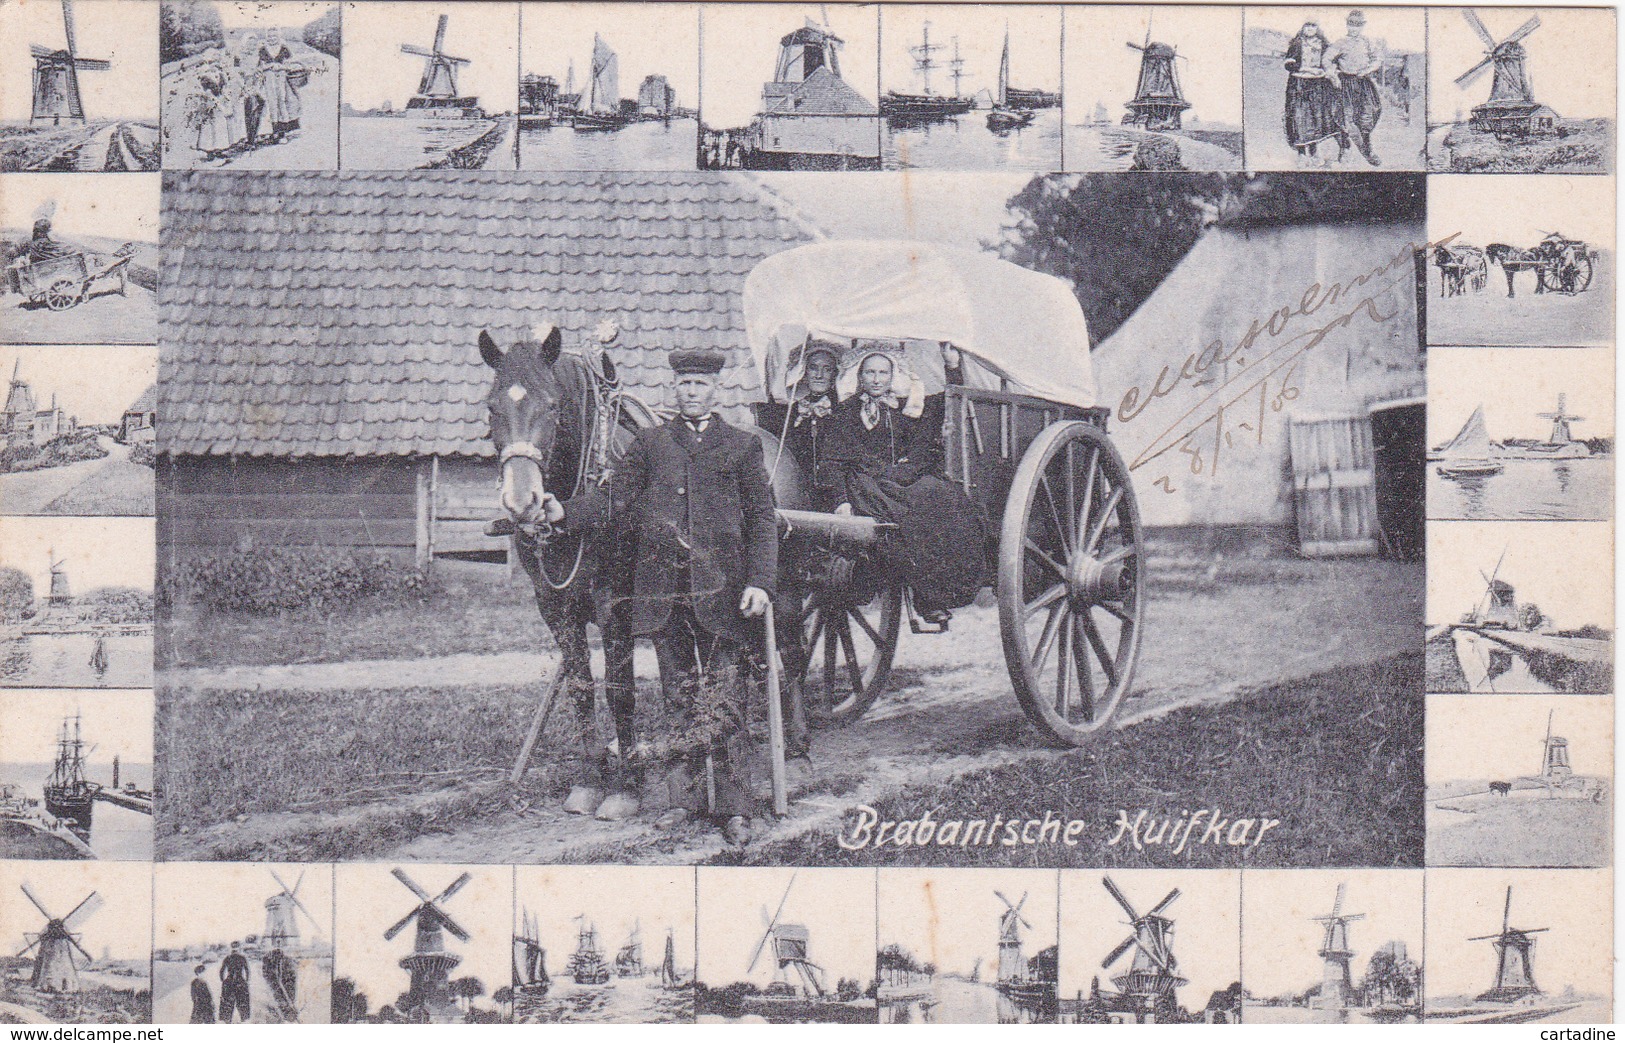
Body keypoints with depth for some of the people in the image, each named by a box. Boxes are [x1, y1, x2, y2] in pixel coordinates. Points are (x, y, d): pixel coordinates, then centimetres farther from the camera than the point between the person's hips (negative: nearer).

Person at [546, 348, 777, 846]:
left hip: (720, 588, -2)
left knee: (725, 699, -4)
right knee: (680, 690, 9)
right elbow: (617, 500, 7)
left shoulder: (743, 446, 8)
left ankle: (733, 807, -2)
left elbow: (762, 520, 5)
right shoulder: (650, 443, 13)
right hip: (663, 589, 2)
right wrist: (566, 513, -9)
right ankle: (688, 795, 17)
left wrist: (759, 582, -7)